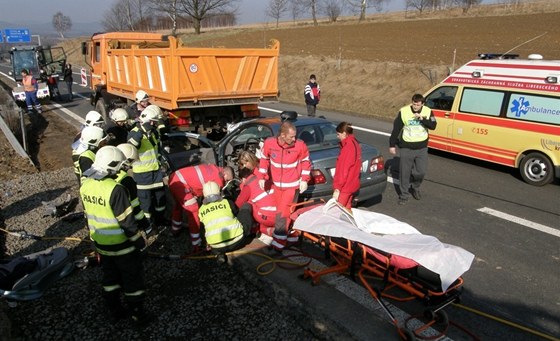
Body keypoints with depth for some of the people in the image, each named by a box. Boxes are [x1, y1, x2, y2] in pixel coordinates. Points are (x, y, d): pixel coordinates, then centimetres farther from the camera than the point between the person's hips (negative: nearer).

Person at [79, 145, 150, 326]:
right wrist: (139, 241, -11)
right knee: (133, 279, 12)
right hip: (122, 245, -7)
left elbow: (90, 213, 8)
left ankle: (115, 311, 38)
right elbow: (127, 221, -24)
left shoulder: (86, 185, -5)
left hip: (100, 243, 7)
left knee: (110, 276, 24)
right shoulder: (115, 190, -30)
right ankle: (138, 315, 25)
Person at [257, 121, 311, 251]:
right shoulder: (269, 143, -15)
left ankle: (278, 243, 6)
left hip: (292, 185, -3)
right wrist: (261, 177, 2)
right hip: (277, 184, 4)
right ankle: (291, 236, 35)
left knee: (282, 214, -6)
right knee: (281, 211, 15)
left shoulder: (300, 145, -18)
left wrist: (304, 180, -5)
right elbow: (264, 159, 3)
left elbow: (305, 161, -1)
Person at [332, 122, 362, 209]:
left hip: (345, 187, -10)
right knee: (346, 209, 18)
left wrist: (337, 188, -20)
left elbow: (343, 170, -22)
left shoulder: (348, 146, -20)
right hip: (351, 184, 10)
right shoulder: (355, 143, 9)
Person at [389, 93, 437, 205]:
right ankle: (404, 195, 19)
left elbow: (433, 126, -14)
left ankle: (415, 188, 33)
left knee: (421, 171, 4)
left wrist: (422, 118, -28)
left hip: (422, 148, 2)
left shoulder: (428, 112, -3)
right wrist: (392, 145, -1)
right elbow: (396, 129, -3)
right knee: (405, 172, 3)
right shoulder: (403, 112, -9)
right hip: (406, 148, -1)